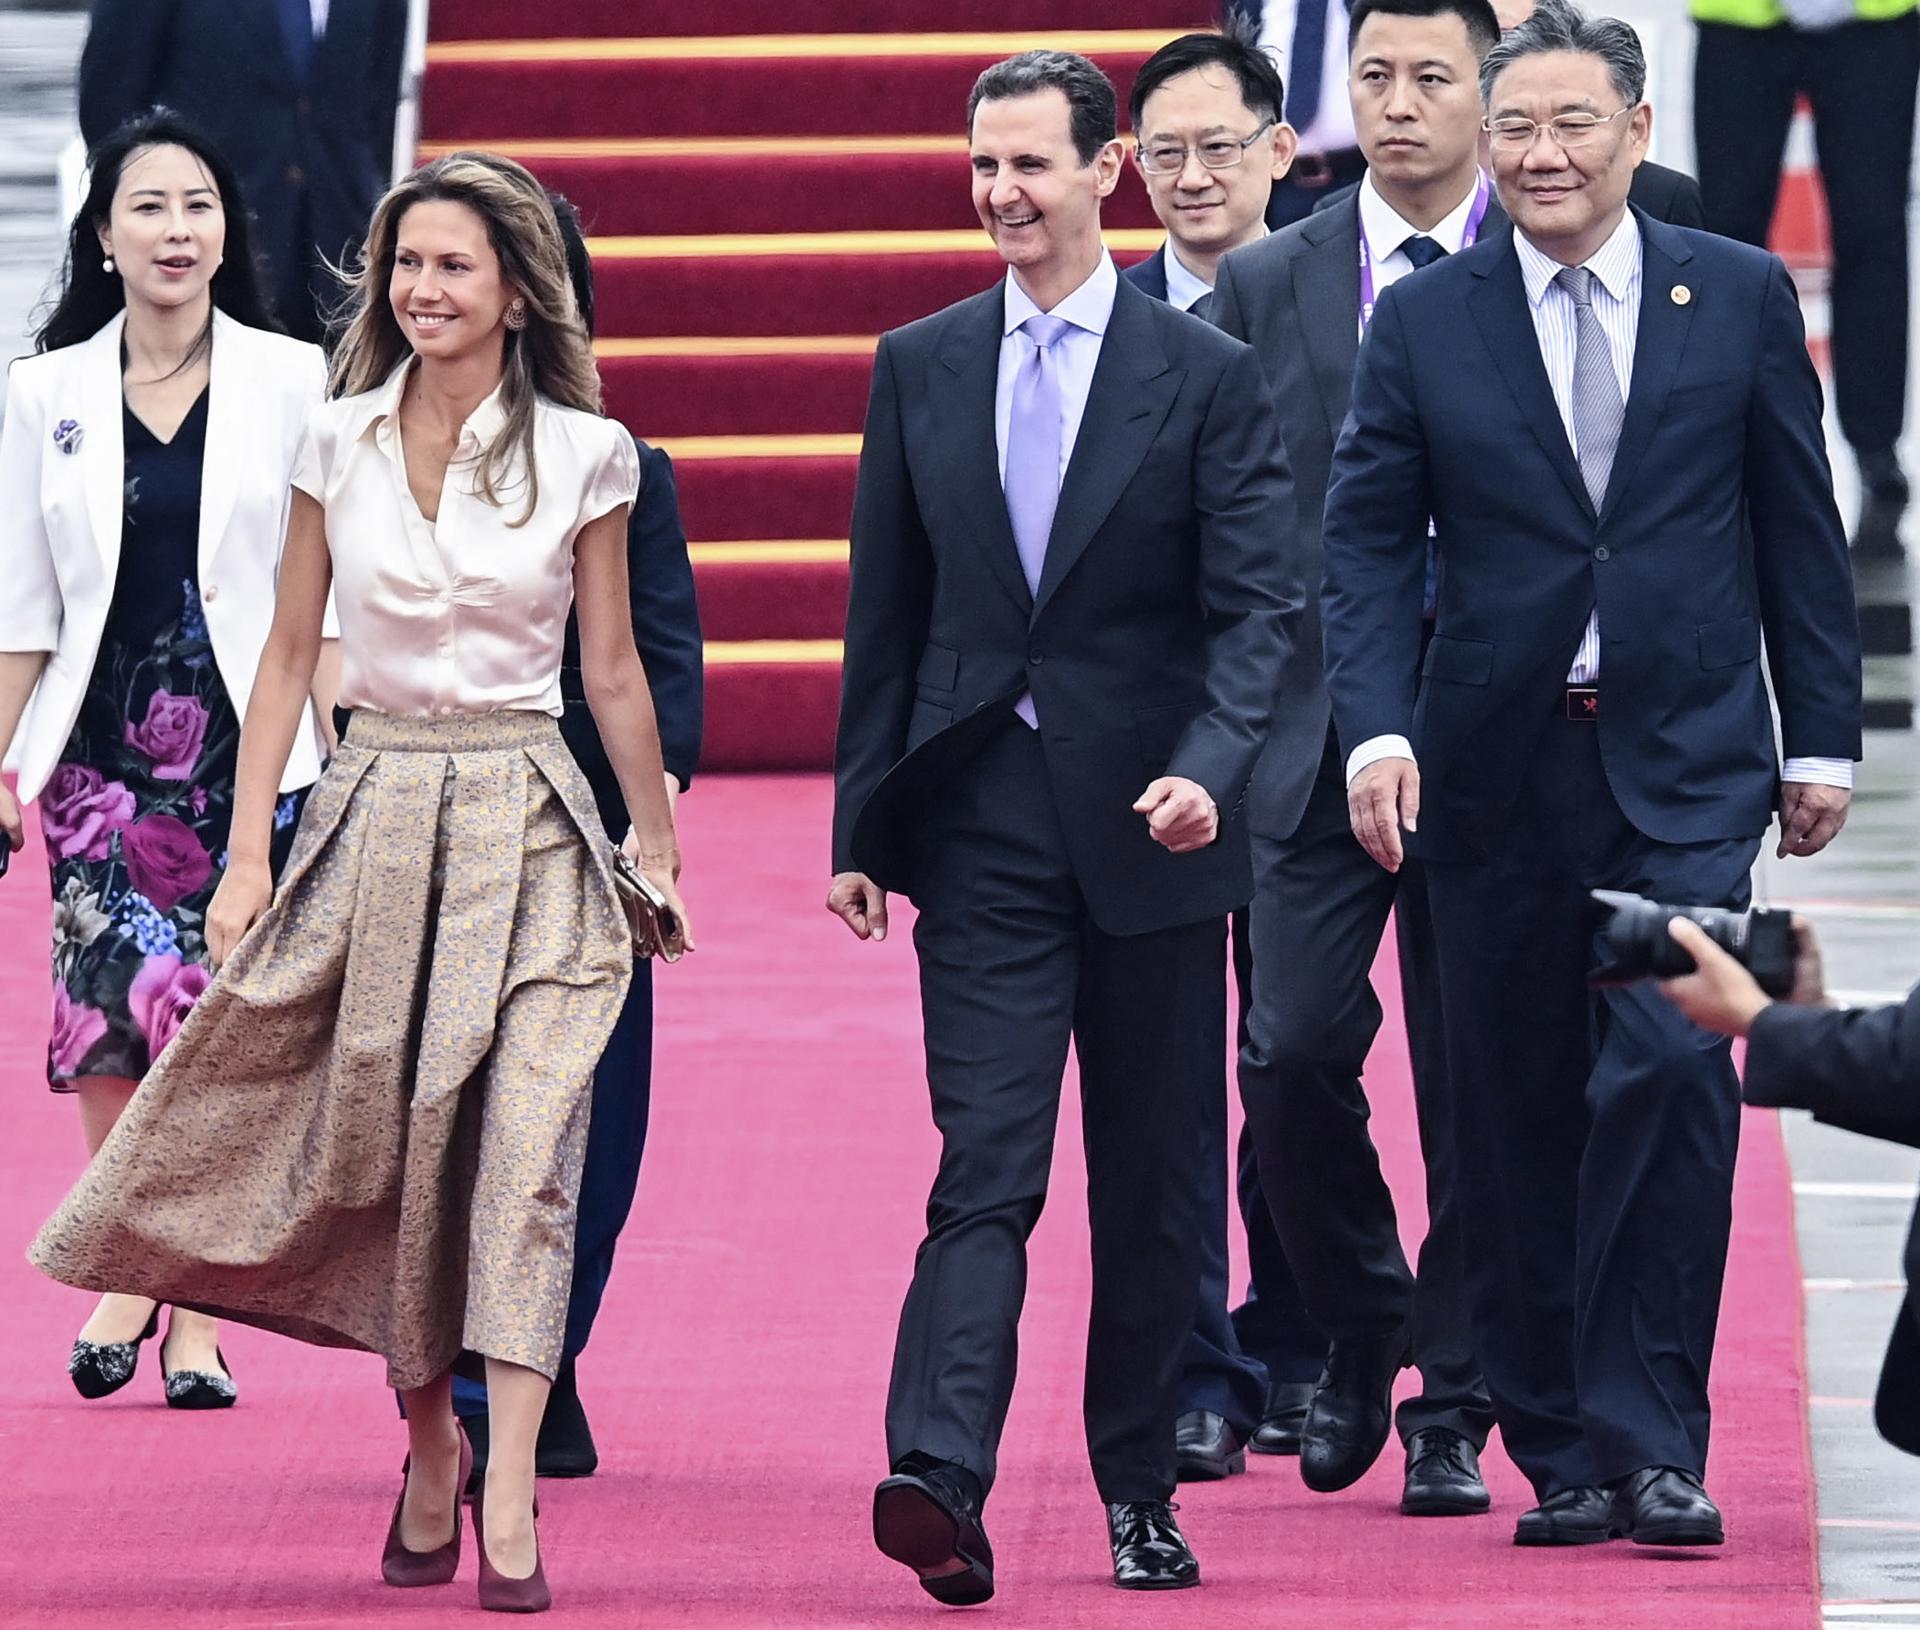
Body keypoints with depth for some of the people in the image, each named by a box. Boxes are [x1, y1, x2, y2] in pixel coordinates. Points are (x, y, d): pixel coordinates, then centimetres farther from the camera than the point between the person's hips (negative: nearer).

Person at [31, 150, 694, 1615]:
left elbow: (612, 666, 8)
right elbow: (290, 653, 8)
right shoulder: (339, 445, 5)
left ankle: (509, 1496, -16)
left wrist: (657, 849, 12)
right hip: (377, 809, 2)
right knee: (381, 1142, 5)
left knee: (520, 1150, -12)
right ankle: (429, 1443, 25)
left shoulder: (583, 454, -1)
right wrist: (249, 853, 3)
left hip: (525, 819, -2)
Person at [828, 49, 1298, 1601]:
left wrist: (1208, 767, -23)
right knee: (988, 1165, -12)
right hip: (983, 819, 1)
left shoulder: (1207, 375, 0)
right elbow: (885, 614, 12)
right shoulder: (920, 368, 8)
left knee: (1153, 1187, 7)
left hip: (1149, 829, -1)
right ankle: (940, 1475, -24)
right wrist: (862, 825, 9)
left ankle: (1141, 1497, 19)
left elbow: (1257, 604, -6)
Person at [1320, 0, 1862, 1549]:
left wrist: (1823, 736, 6)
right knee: (1518, 1117, 5)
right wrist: (1377, 730, -11)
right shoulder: (1424, 323, 3)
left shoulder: (1742, 296, 4)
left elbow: (1799, 528, 8)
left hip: (1686, 766, -1)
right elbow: (1369, 541, 2)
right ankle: (1560, 1452, 15)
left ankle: (1652, 1440, -9)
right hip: (1499, 769, 1)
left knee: (1670, 1066, -16)